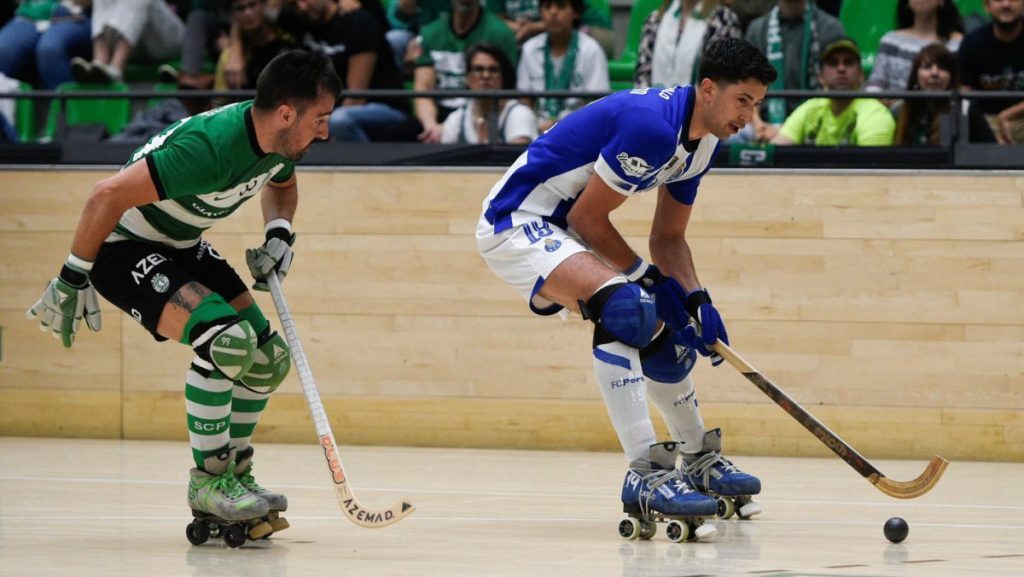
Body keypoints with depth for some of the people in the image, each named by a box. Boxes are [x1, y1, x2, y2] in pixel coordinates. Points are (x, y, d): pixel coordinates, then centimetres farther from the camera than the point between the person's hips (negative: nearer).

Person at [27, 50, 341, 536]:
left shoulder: (280, 144, -7)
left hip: (183, 247, 9)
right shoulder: (211, 146, -34)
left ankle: (234, 476, 21)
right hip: (123, 246, -9)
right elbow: (108, 195, -32)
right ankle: (208, 480, -13)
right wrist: (72, 281, -25)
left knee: (269, 358, 4)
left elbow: (281, 185, 20)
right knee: (227, 338, -28)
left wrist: (279, 234, 0)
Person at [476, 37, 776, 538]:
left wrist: (697, 300, -6)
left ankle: (699, 459, 37)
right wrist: (651, 280, -13)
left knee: (663, 330, 15)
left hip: (563, 233, 10)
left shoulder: (703, 140, 3)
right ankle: (644, 475, -32)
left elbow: (668, 238, 10)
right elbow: (587, 220, -21)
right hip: (515, 221, -10)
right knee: (626, 307, -31)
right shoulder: (651, 125, -27)